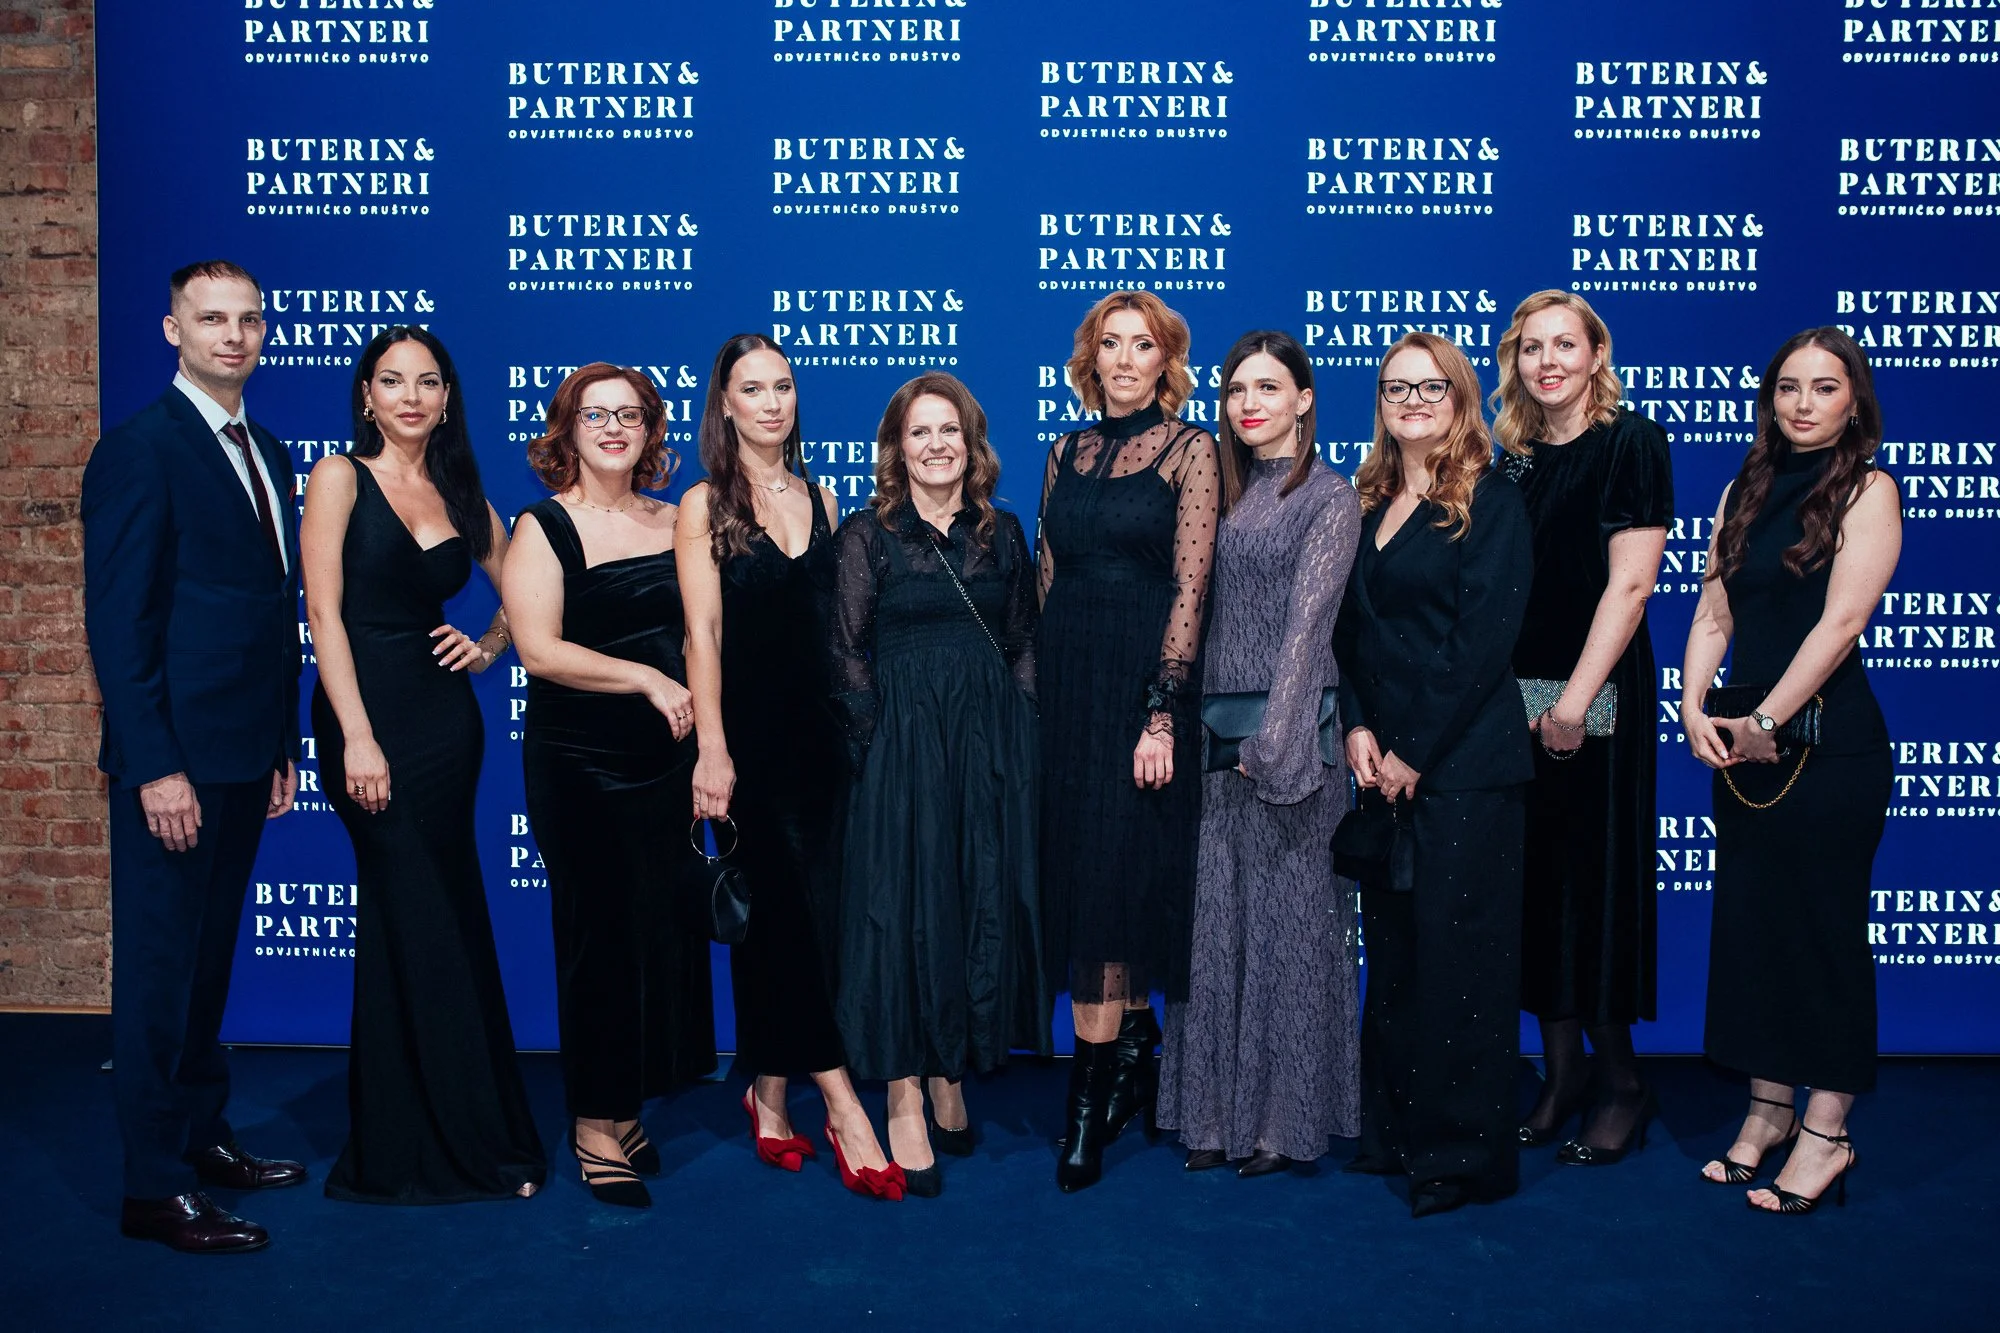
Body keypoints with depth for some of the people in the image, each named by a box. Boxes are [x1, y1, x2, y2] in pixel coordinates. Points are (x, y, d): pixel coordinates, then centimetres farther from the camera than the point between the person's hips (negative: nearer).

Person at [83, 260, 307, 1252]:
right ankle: (154, 1187, 10)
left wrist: (283, 744, 14)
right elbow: (118, 621, -15)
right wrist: (156, 767, -19)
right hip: (175, 760, -8)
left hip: (246, 754, 8)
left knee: (210, 955, 17)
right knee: (161, 965, 1)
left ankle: (201, 1135, 30)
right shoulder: (141, 449, -10)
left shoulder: (268, 455, 14)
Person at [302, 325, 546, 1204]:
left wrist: (489, 647, 3)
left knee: (412, 925, 10)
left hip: (445, 717, 5)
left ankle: (400, 1144, 22)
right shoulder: (341, 477, -2)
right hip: (365, 712, -5)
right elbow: (324, 612, -9)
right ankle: (471, 1140, 10)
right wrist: (358, 738, -16)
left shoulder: (460, 493, 11)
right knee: (429, 926, -2)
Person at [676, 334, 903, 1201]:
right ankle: (841, 1104, -2)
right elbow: (703, 632, -7)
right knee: (781, 912, -4)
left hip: (819, 730, 4)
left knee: (810, 912, 5)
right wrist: (713, 748, -13)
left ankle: (770, 1095, 18)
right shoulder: (705, 505, -1)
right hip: (752, 732, -4)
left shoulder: (820, 499, 12)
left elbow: (837, 618, 11)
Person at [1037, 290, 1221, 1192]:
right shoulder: (1067, 454, 14)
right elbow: (1047, 578, 14)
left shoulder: (1189, 450, -1)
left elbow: (1190, 586, -8)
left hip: (1144, 680, -5)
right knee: (1081, 869, 7)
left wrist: (1161, 711, -16)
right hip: (1067, 680, 5)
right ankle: (1135, 1050, 21)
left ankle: (1093, 1089, -2)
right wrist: (1038, 692, 7)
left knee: (1116, 872, -8)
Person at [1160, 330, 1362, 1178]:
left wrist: (1273, 740, -17)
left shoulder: (1330, 498, -3)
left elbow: (1309, 618, -11)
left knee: (1290, 917, 1)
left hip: (1290, 728, -6)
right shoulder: (1225, 495, 14)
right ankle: (1217, 1110, 17)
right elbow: (1205, 615, 13)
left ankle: (1285, 1116, 11)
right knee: (1215, 917, 7)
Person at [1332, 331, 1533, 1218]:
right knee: (1391, 945, 11)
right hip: (1383, 761, 6)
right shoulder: (1367, 504, 14)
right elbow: (1347, 628, 13)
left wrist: (1418, 753, -12)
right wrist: (1357, 728, -1)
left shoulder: (1492, 504, -5)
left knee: (1458, 951, -2)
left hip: (1461, 767, -6)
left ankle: (1464, 1152, 9)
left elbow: (1483, 643, -11)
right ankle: (1393, 1129, 23)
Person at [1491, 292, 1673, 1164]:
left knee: (1594, 880, 0)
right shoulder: (1515, 459, 13)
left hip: (1598, 698, -6)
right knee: (1534, 883, 7)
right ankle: (1562, 1073, 19)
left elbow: (1629, 583, -12)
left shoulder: (1630, 441, -4)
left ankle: (1620, 1082, 15)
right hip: (1517, 698, 6)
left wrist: (1577, 699, -18)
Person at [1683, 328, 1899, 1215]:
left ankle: (1826, 1131, 9)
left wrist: (1766, 719, -17)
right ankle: (1767, 1109, 21)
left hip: (1828, 743, -6)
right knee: (1748, 921, 8)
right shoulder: (1746, 491, 13)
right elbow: (1714, 612, 9)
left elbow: (1842, 620, -15)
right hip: (1743, 743, 6)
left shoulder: (1867, 490, -5)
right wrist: (1695, 707, -6)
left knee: (1824, 926, -1)